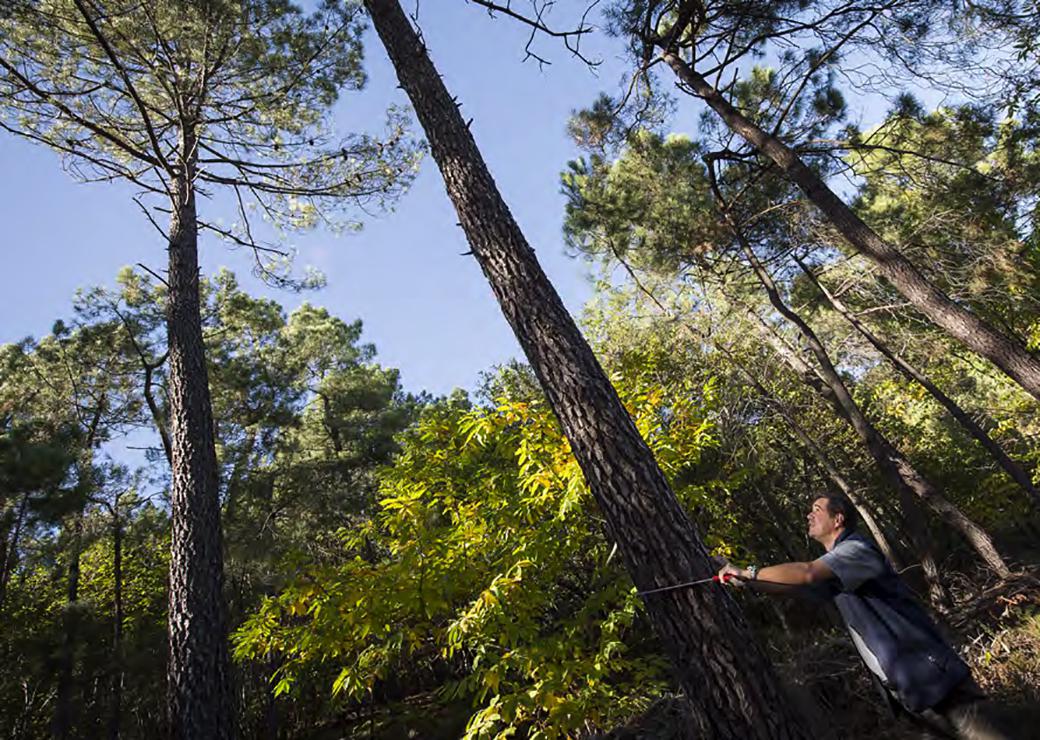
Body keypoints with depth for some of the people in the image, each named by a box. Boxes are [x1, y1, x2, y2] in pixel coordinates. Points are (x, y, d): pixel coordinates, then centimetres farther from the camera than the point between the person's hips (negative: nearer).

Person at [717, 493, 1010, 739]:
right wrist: (744, 581, 3)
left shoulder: (856, 549, -16)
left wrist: (748, 572, -24)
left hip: (923, 671, -9)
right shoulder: (832, 566, 15)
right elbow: (792, 585, 16)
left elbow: (806, 573, -32)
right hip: (900, 683, 9)